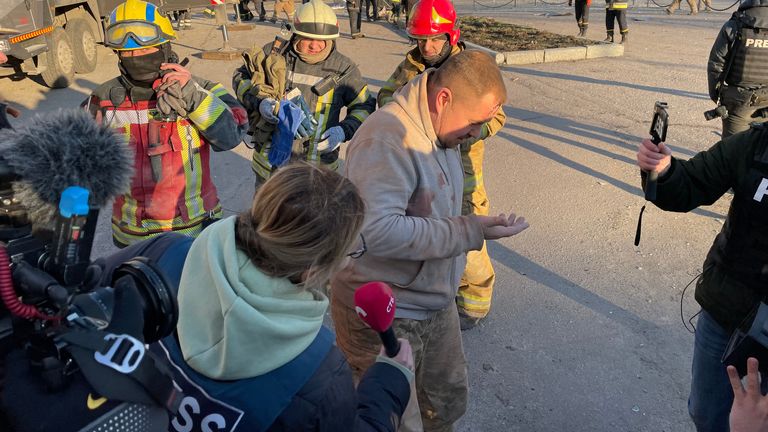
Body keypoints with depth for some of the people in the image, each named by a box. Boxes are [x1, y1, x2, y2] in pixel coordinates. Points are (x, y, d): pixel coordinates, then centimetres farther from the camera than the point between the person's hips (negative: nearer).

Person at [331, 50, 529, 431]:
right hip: (383, 319, -8)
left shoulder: (440, 129, 4)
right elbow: (377, 231, -36)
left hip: (436, 306, 9)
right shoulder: (387, 136, -26)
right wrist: (470, 231, -29)